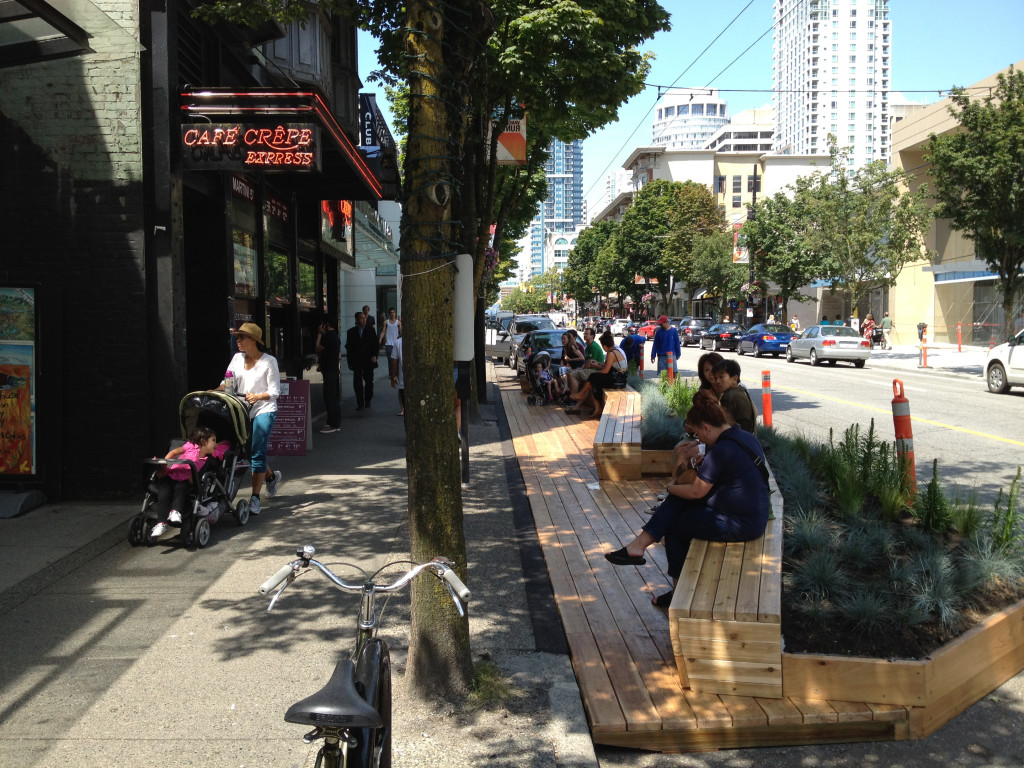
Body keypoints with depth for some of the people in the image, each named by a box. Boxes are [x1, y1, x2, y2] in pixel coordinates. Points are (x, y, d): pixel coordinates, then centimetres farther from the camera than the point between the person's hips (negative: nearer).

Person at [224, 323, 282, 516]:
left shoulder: (269, 361, -6)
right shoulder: (237, 358, 10)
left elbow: (274, 391, -9)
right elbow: (227, 383, 6)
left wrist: (258, 396, -27)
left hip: (264, 408, -6)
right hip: (243, 410, 6)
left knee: (257, 452, -13)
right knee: (246, 451, 10)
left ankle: (255, 499, -10)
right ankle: (271, 476, 39)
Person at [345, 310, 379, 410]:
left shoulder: (370, 331, 5)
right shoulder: (351, 332, 4)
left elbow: (376, 344, 8)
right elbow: (348, 347, 6)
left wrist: (374, 355, -7)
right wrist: (349, 361, 2)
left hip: (368, 361, 1)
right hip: (356, 362, -1)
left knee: (369, 381, 8)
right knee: (357, 383, -4)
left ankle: (367, 401, 24)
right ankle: (360, 403, 1)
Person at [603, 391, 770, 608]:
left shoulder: (721, 451, -22)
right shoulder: (747, 438, 6)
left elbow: (696, 491, -15)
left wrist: (671, 487, 4)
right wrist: (705, 460, 10)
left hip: (739, 525, -10)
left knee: (674, 526, 8)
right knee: (678, 500, 7)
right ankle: (638, 545, 0)